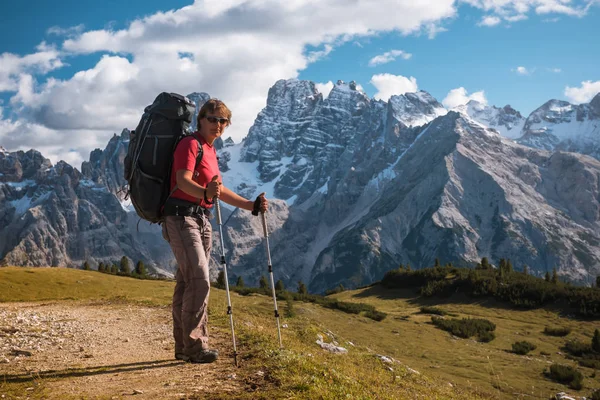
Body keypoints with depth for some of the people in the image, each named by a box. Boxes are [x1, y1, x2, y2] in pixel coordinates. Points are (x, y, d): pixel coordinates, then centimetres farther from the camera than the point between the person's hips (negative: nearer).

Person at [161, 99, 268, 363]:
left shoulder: (210, 150, 20)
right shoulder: (190, 144, -9)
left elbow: (220, 190, 26)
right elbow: (183, 180, -25)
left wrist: (250, 205, 21)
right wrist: (205, 192, -45)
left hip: (201, 220, 10)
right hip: (182, 217, -10)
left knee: (186, 283, 11)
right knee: (199, 280, -15)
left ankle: (184, 347, 16)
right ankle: (195, 346, -11)